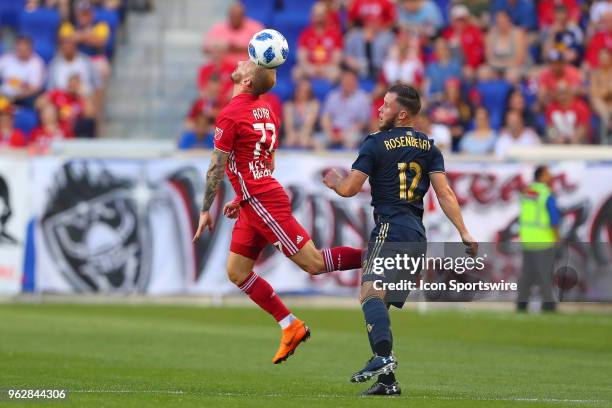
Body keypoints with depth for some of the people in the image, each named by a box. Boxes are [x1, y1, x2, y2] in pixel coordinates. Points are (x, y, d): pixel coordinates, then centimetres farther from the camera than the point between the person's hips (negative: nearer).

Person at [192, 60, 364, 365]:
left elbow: (216, 168, -10)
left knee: (314, 263, -10)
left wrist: (205, 210, -2)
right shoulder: (266, 111, 13)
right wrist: (241, 198, 27)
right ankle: (291, 327, 10)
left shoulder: (230, 115, -13)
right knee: (237, 272, 10)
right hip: (255, 205, 9)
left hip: (262, 202, -9)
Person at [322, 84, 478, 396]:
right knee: (383, 301, 10)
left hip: (390, 227, -7)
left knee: (371, 291, -21)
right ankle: (387, 380, 5)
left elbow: (349, 189, -5)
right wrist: (464, 233, 3)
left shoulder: (376, 143, -3)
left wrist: (333, 180, 18)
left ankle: (383, 356, -45)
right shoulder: (428, 146, 14)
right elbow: (444, 192, 5)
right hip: (417, 235, 7)